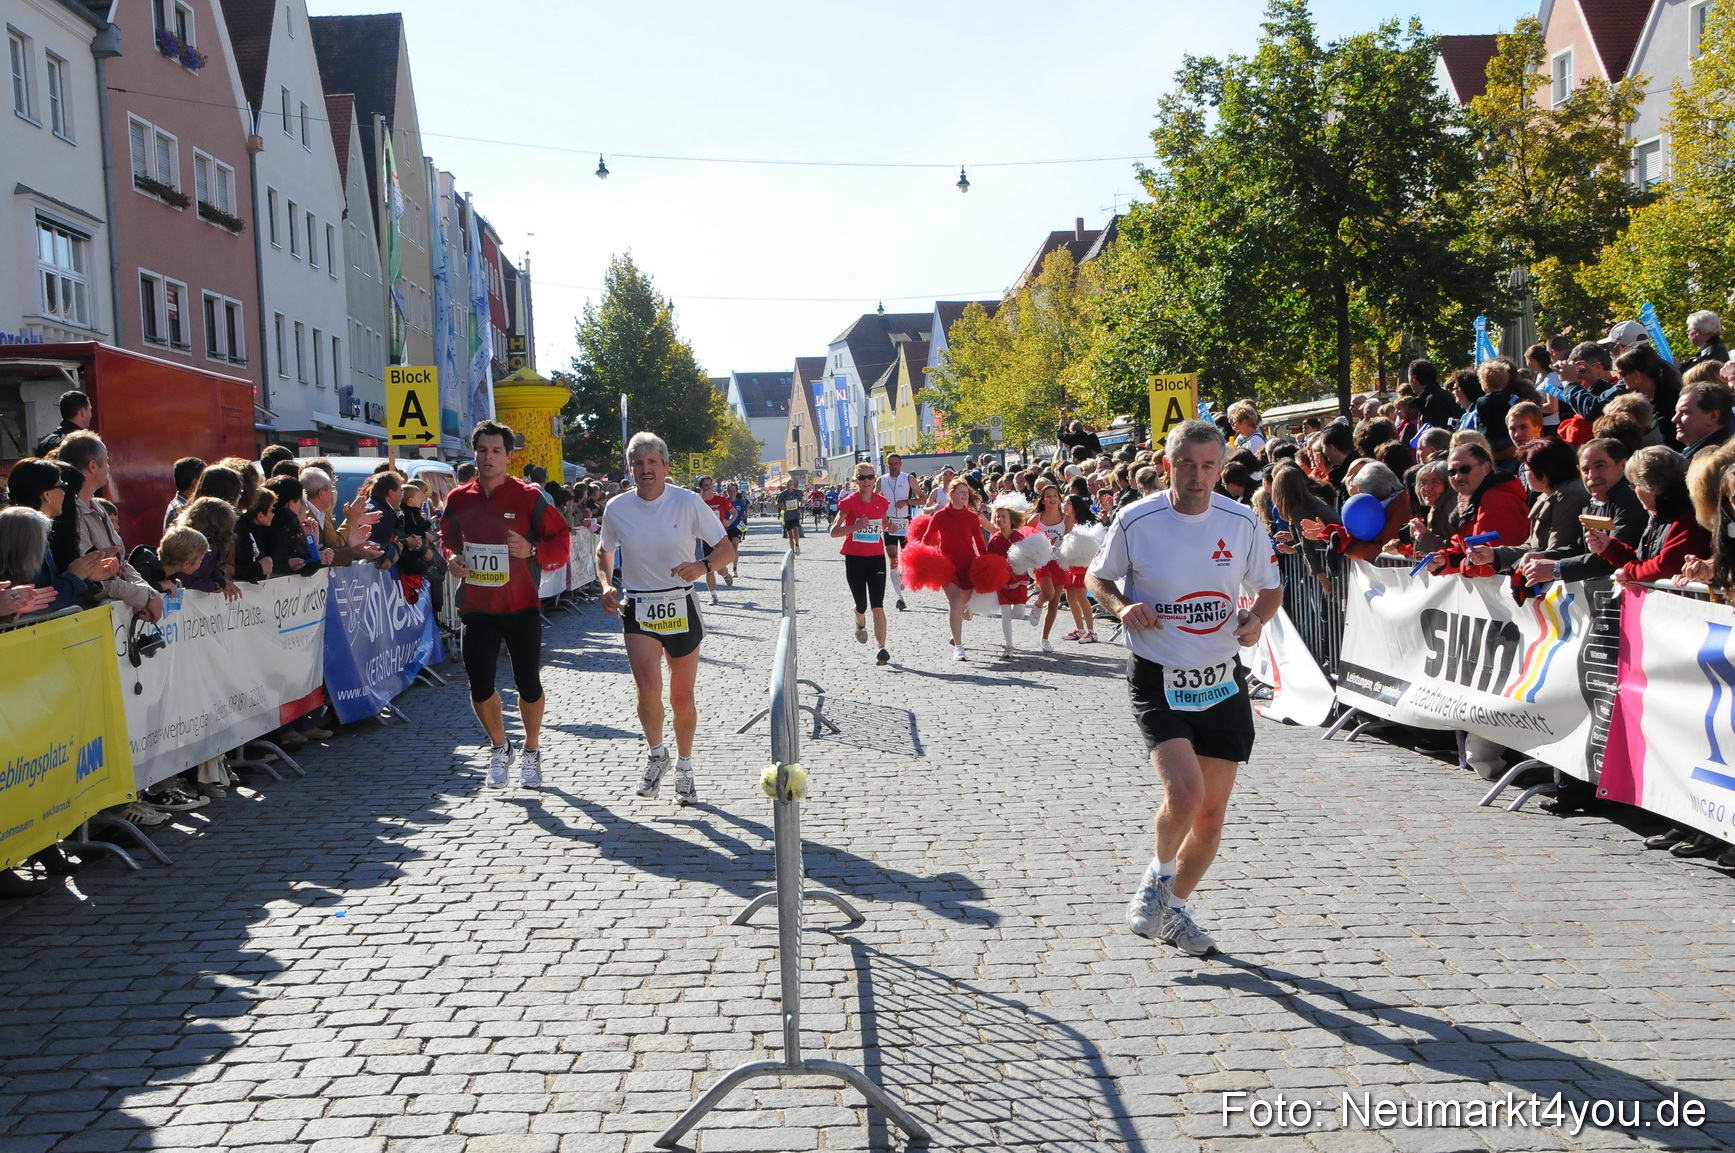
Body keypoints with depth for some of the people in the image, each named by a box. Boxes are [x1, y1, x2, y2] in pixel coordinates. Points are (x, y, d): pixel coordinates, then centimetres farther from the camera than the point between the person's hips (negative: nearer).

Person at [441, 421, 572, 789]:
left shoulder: (529, 497, -6)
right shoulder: (458, 499, 3)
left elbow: (561, 542, -4)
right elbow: (447, 537, 20)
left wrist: (532, 550, -21)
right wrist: (451, 557, -1)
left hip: (521, 607, -2)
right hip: (477, 607, 2)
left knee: (528, 684, 5)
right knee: (480, 687, 2)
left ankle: (531, 751, 28)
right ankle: (499, 749, 27)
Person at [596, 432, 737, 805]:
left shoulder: (688, 502, -8)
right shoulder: (617, 508, -2)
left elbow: (727, 549, -4)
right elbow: (603, 551, 17)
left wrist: (703, 566, -25)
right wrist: (606, 585, -2)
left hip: (681, 608, 0)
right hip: (637, 610, 0)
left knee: (682, 697, 8)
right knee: (648, 690, -18)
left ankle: (684, 769, 30)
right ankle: (656, 754, 11)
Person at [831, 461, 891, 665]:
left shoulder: (881, 501, 4)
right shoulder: (849, 502, -7)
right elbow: (834, 531, -11)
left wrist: (888, 527, 1)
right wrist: (856, 526, -26)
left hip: (876, 558, 1)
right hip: (854, 558, -1)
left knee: (878, 605, -8)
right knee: (861, 605, 9)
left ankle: (882, 648, -11)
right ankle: (860, 625, 45)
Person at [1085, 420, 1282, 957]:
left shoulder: (1242, 522, -3)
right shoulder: (1135, 522, -10)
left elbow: (1270, 588, 11)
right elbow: (1096, 577, 6)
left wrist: (1256, 618, -11)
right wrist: (1122, 606, -14)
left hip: (1222, 681, 3)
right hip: (1158, 680, -3)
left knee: (1212, 815, 7)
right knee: (1184, 792, -22)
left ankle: (1175, 907, 32)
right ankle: (1157, 876, 11)